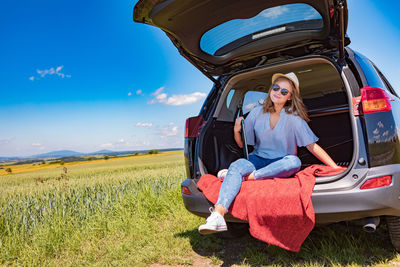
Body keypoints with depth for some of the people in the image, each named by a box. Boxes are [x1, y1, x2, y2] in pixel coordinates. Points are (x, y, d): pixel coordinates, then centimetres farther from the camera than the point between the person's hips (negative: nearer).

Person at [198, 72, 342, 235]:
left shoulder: (294, 118, -4)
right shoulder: (257, 113, 1)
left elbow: (312, 146, -5)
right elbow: (242, 145, 6)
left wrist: (336, 168, -12)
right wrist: (237, 131, -14)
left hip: (281, 165, -1)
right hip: (258, 159, 1)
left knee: (294, 161, -35)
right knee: (236, 165, -31)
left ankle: (248, 176, -28)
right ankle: (218, 216, -47)